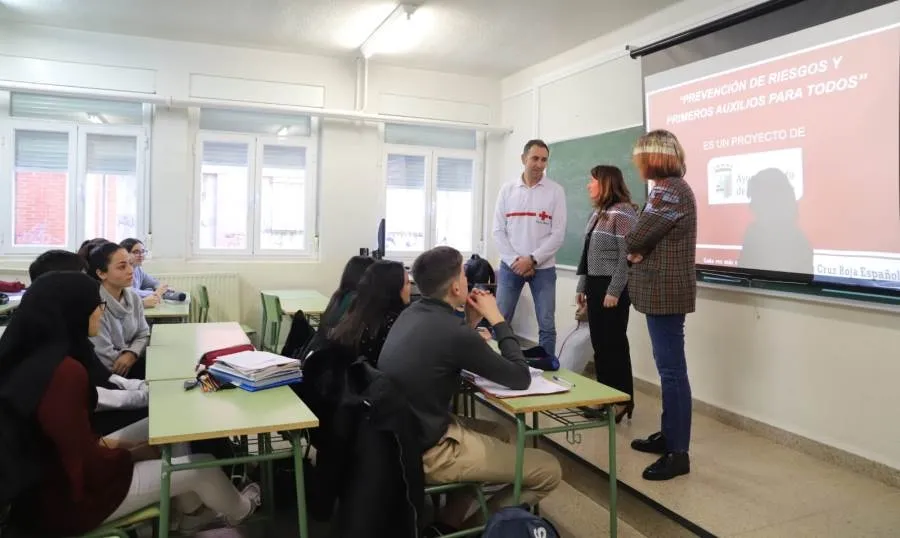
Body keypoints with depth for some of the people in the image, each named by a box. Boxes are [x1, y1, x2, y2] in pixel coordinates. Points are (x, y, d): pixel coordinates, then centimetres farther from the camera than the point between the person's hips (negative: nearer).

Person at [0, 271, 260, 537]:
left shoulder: (29, 356, -1)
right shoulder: (64, 371, -31)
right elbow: (86, 464, -27)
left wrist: (102, 443, 4)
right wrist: (128, 454, -8)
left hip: (43, 478, 9)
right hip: (67, 498, -9)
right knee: (203, 466, 2)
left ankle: (193, 506, 39)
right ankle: (239, 511, 34)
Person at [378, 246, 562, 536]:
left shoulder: (412, 313, 2)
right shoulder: (453, 332, -24)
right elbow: (520, 378, -12)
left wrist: (471, 322, 7)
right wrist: (496, 318, -4)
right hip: (427, 450, -9)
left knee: (498, 432, 29)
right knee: (549, 470, -5)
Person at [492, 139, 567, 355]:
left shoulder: (555, 191, 0)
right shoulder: (507, 189, 5)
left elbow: (558, 234, -5)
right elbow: (498, 230, 3)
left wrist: (532, 259, -12)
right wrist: (514, 260, -9)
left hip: (543, 268, -1)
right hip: (510, 266, 2)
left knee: (547, 325, 2)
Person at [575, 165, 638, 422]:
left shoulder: (623, 212, -12)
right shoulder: (598, 212, 16)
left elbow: (627, 255, -17)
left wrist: (614, 291, -19)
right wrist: (582, 286, 17)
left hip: (612, 287, -9)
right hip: (595, 285, 9)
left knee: (614, 344, -1)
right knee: (599, 344, 11)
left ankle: (623, 401, 11)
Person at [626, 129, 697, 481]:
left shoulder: (669, 191, -16)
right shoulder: (672, 188, 18)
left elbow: (632, 240, -18)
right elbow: (648, 240, 15)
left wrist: (636, 250, 4)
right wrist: (640, 252, -5)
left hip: (665, 290, -11)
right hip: (664, 289, 11)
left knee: (672, 370, -6)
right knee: (669, 367, 15)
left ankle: (678, 453, 1)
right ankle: (669, 435, 27)